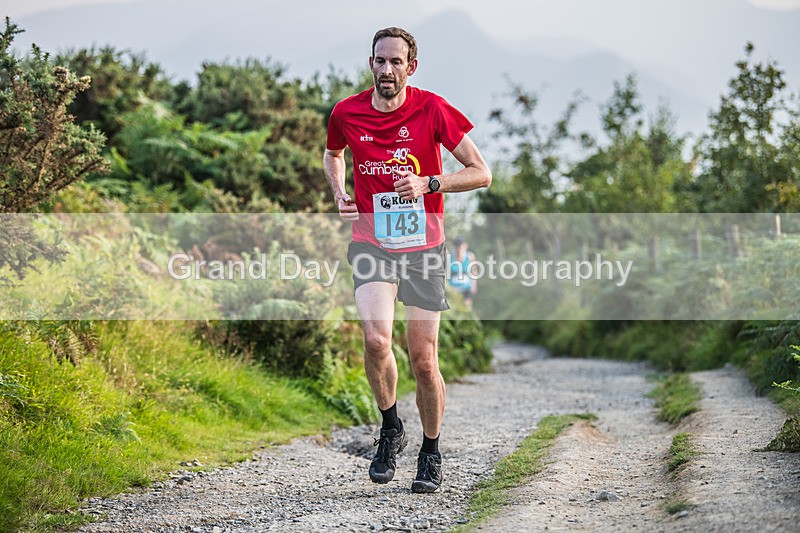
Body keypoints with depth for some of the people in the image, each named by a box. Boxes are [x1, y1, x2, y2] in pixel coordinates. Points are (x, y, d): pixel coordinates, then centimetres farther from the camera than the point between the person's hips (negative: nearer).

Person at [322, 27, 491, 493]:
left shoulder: (432, 109, -7)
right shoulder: (347, 114, -1)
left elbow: (482, 174, -5)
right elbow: (332, 154, 24)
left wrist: (428, 183, -18)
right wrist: (340, 195, 6)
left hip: (423, 248, -1)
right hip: (371, 242, 1)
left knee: (424, 360, 1)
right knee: (377, 339, -22)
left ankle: (432, 454, 23)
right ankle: (391, 430, 3)